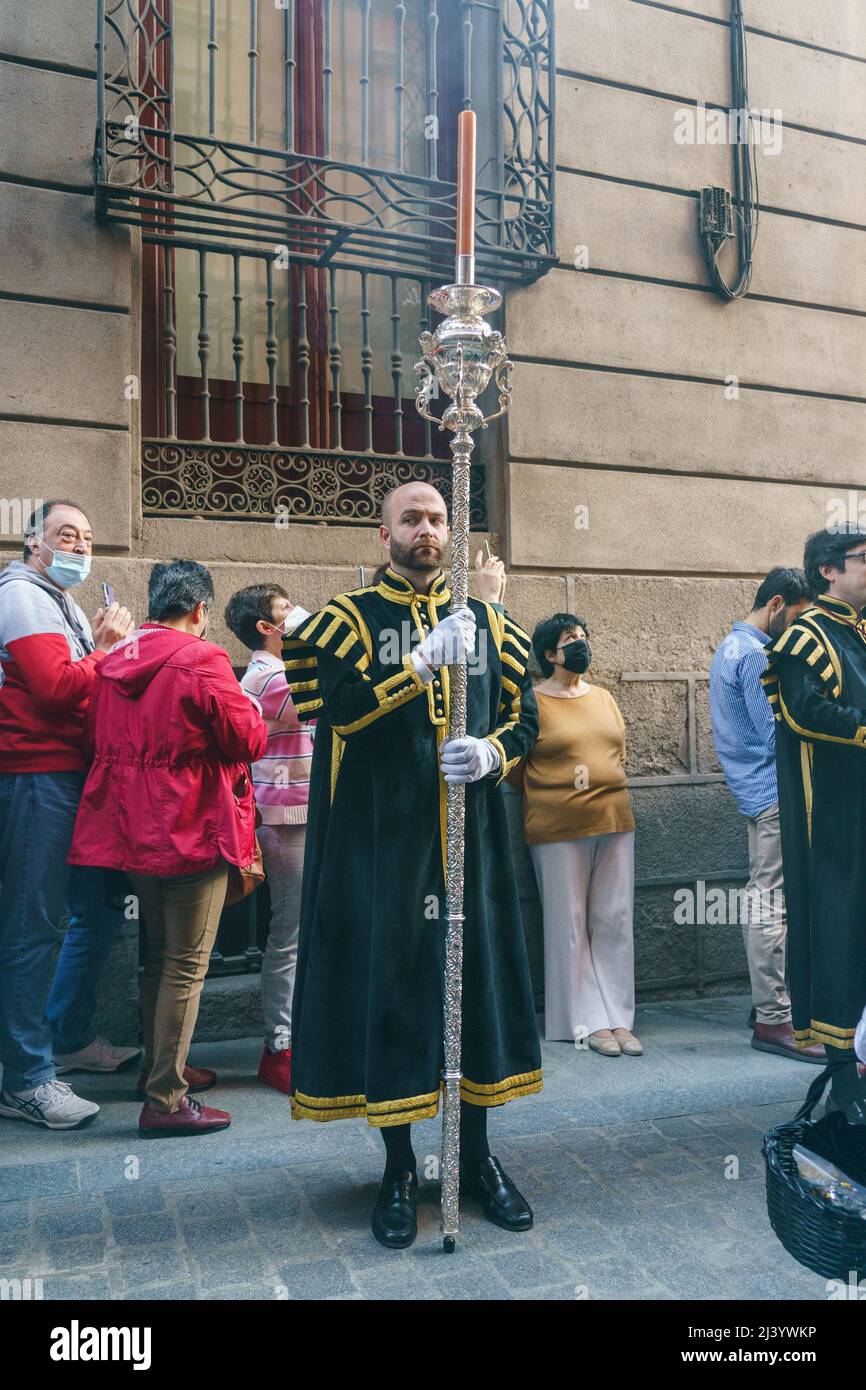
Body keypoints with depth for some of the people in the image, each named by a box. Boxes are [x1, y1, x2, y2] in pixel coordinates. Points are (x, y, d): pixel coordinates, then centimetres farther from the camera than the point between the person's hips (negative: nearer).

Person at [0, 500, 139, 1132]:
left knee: (99, 912, 15)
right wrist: (108, 649, -7)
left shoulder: (66, 605, 23)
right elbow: (57, 688, -20)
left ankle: (69, 1038, 31)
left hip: (72, 778, 10)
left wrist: (103, 648, 4)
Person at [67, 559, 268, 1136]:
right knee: (186, 965, 0)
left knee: (160, 954, 22)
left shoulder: (115, 661, 7)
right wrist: (250, 711, 6)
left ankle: (161, 1065, 36)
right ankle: (166, 1099, 5)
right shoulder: (202, 660, -15)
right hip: (192, 830, -8)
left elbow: (97, 739, 14)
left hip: (133, 830, 8)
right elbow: (249, 741, -14)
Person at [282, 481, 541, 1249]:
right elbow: (336, 709, -16)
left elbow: (525, 717, 10)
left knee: (476, 975, 9)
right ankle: (399, 1166, 21)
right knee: (387, 980, 3)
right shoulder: (349, 617, 0)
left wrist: (489, 752, -10)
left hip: (469, 836, 3)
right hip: (381, 838, -3)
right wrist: (423, 663, -23)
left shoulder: (488, 623, 11)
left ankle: (477, 1152, 28)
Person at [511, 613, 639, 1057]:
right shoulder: (532, 702, -4)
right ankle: (589, 1022, 12)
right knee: (570, 925, 1)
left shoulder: (603, 697, 14)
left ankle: (618, 1019, 16)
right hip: (559, 831, -5)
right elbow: (516, 769, -3)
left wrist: (605, 788, 10)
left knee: (615, 922, 7)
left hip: (614, 822, 5)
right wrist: (558, 792, -2)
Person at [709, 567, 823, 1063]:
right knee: (772, 904, -8)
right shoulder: (755, 655, -14)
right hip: (774, 793, -10)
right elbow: (780, 736, -17)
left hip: (757, 794, 10)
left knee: (763, 900, 13)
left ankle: (768, 1003, 21)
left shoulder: (729, 648, 18)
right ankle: (774, 1020, -4)